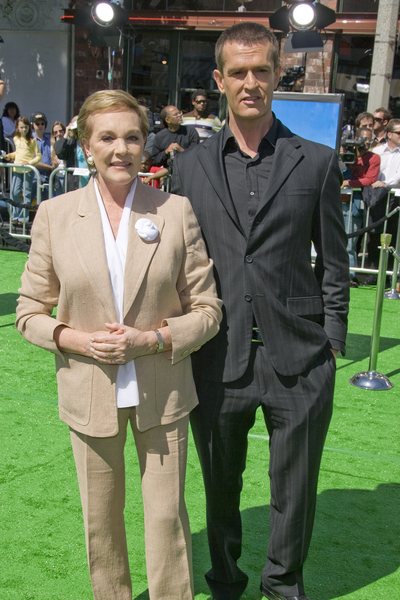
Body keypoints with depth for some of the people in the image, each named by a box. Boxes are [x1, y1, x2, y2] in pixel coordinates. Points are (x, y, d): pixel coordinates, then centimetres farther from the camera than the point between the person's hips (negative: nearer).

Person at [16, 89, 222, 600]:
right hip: (89, 394, 1)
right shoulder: (54, 215, -3)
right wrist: (78, 340, -16)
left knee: (167, 515, 8)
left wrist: (151, 339, -18)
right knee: (101, 520, 17)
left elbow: (206, 309, -3)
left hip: (161, 394, -1)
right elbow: (29, 313, 1)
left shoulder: (176, 212, -6)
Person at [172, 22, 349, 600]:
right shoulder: (190, 167, 5)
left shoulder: (317, 162, 1)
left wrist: (330, 345, 0)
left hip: (297, 361, -1)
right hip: (217, 358, 2)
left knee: (295, 489, 12)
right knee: (220, 486, 18)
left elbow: (334, 264, 4)